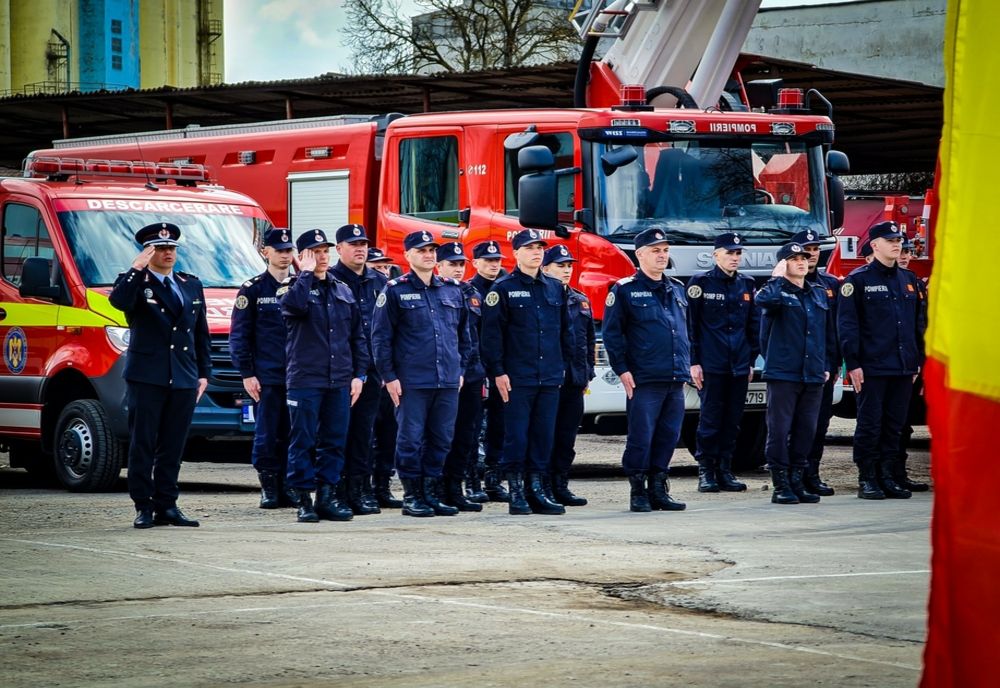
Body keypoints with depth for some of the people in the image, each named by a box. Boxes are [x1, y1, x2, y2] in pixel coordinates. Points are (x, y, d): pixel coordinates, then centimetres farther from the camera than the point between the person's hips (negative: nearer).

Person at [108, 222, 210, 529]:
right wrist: (137, 269, -24)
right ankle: (144, 507, -1)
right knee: (143, 444, -3)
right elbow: (118, 301, -22)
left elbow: (201, 333, 19)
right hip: (147, 377, -4)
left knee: (172, 447, 6)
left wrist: (204, 373, 14)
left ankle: (167, 506, 10)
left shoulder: (192, 285, 17)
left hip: (184, 380, 5)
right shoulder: (135, 282, 2)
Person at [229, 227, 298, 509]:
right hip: (266, 377, -3)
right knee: (266, 434, -3)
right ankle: (269, 488, 4)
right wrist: (247, 374, -7)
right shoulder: (253, 289, 2)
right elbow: (239, 335, 0)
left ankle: (286, 488, 8)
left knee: (291, 434, 2)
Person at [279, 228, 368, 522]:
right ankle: (304, 500, 0)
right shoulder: (293, 287, 1)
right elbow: (294, 305, -25)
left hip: (340, 382, 5)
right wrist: (306, 273, -13)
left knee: (335, 441, 6)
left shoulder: (343, 291, 15)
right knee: (303, 441, -3)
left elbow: (358, 335, 16)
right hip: (305, 379, -5)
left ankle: (327, 496, 12)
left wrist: (359, 374, 9)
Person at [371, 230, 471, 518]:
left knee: (441, 440, 7)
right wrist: (389, 376, -7)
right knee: (411, 440, -2)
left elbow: (463, 333, 20)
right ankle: (412, 496, 5)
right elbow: (381, 337, -2)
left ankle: (432, 494, 15)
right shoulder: (395, 291, -1)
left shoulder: (452, 290, 13)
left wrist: (461, 369, 14)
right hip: (411, 382, -5)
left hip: (448, 381, 5)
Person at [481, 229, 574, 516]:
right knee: (516, 436, -4)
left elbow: (566, 330, 20)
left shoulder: (555, 288, 13)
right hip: (517, 379, -5)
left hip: (550, 378, 5)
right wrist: (498, 372, -11)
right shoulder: (504, 289, -2)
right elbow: (492, 333, -5)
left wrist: (563, 365, 14)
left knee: (544, 436, 6)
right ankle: (515, 493, 2)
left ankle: (537, 490, 12)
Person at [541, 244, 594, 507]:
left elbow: (590, 340, 22)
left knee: (567, 436, 8)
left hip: (574, 379, 6)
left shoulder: (581, 301, 16)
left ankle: (560, 486, 13)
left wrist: (588, 373, 16)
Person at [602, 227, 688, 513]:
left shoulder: (677, 290, 17)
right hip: (643, 380, -6)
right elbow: (611, 332, -5)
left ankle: (658, 489, 14)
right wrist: (622, 369, -10)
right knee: (641, 437, -6)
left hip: (675, 381, 6)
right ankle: (638, 492, 1)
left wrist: (687, 366, 20)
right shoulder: (625, 290, -2)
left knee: (668, 436, 7)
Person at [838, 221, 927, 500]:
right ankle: (867, 480, 3)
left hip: (903, 367, 5)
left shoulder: (909, 280, 15)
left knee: (894, 425, 8)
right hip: (872, 368, -5)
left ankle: (888, 477, 14)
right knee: (870, 424, -2)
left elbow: (919, 323, 20)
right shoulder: (858, 280, -3)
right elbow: (847, 324, -7)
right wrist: (853, 364, -13)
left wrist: (918, 360, 14)